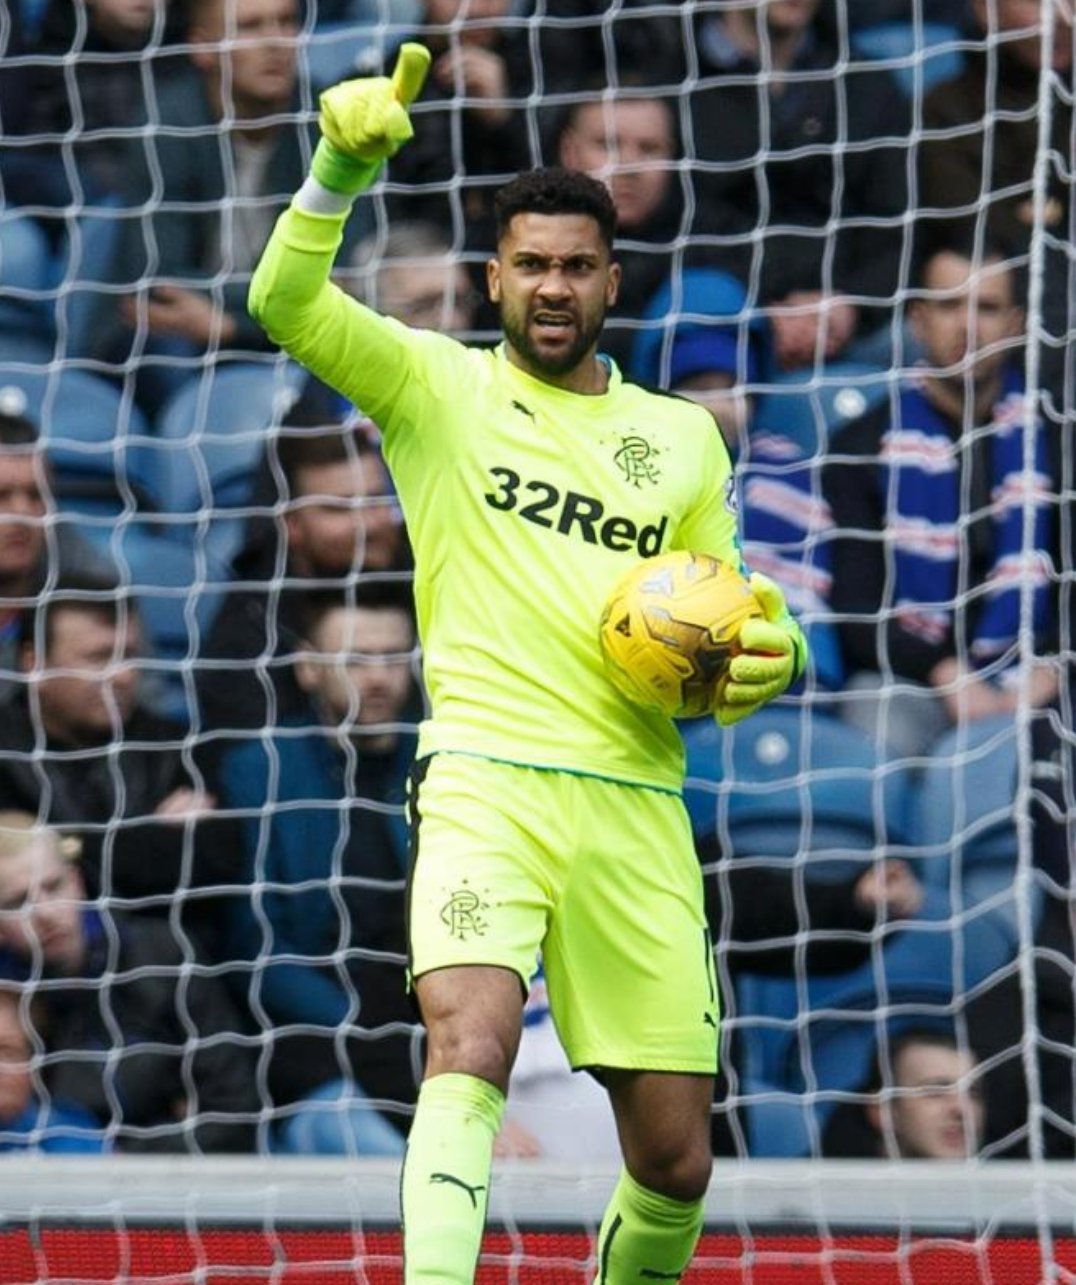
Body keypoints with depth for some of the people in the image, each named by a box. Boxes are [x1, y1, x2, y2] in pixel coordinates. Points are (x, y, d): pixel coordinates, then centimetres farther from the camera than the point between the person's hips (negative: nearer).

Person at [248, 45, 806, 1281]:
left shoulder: (683, 436, 18)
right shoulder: (434, 385, 8)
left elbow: (726, 626, 24)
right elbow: (283, 304, -8)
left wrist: (756, 663, 0)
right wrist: (340, 170, -25)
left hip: (637, 805, 4)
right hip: (486, 780, -4)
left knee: (674, 1163, 2)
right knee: (470, 1048, -29)